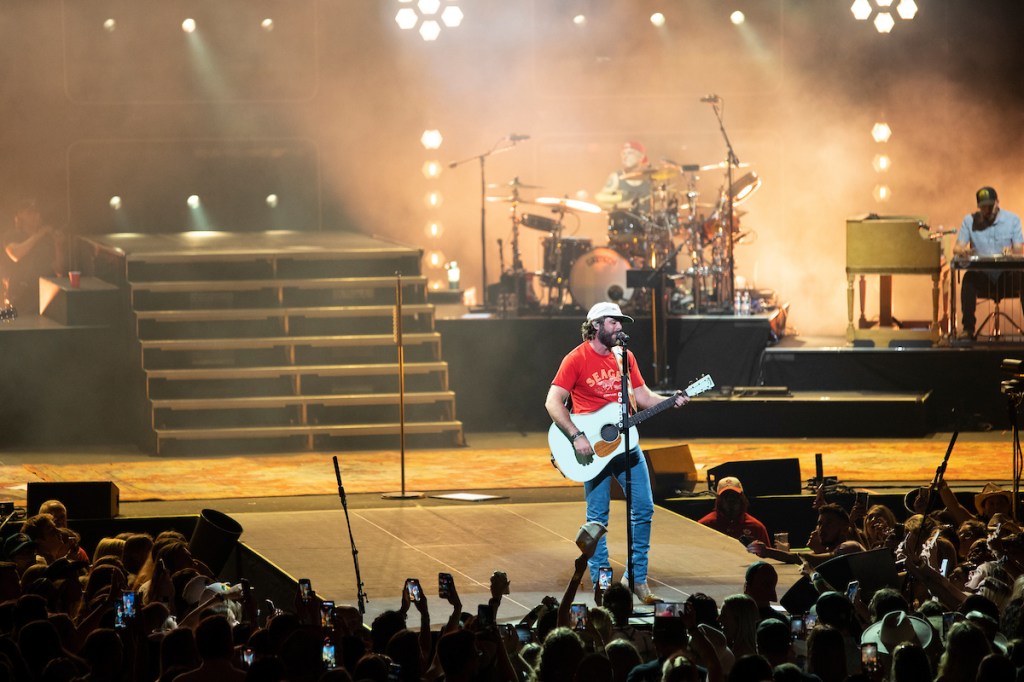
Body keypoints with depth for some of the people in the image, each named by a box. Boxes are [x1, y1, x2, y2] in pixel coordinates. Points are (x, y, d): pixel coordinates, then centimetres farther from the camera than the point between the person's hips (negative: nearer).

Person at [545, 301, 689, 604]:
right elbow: (553, 403, -13)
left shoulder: (624, 356, 9)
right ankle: (601, 584, 5)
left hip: (626, 443, 6)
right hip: (593, 448, -6)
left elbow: (642, 396, 12)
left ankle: (636, 577, 14)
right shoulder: (576, 359, -9)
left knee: (644, 509, 3)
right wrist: (576, 437, -22)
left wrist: (672, 401, -6)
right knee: (597, 518, -1)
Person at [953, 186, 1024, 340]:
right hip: (982, 277, 0)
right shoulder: (970, 221, 5)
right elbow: (956, 249, 0)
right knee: (968, 278, -34)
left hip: (1006, 276, 0)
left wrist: (1011, 252, -29)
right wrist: (962, 250, -26)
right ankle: (968, 328, -28)